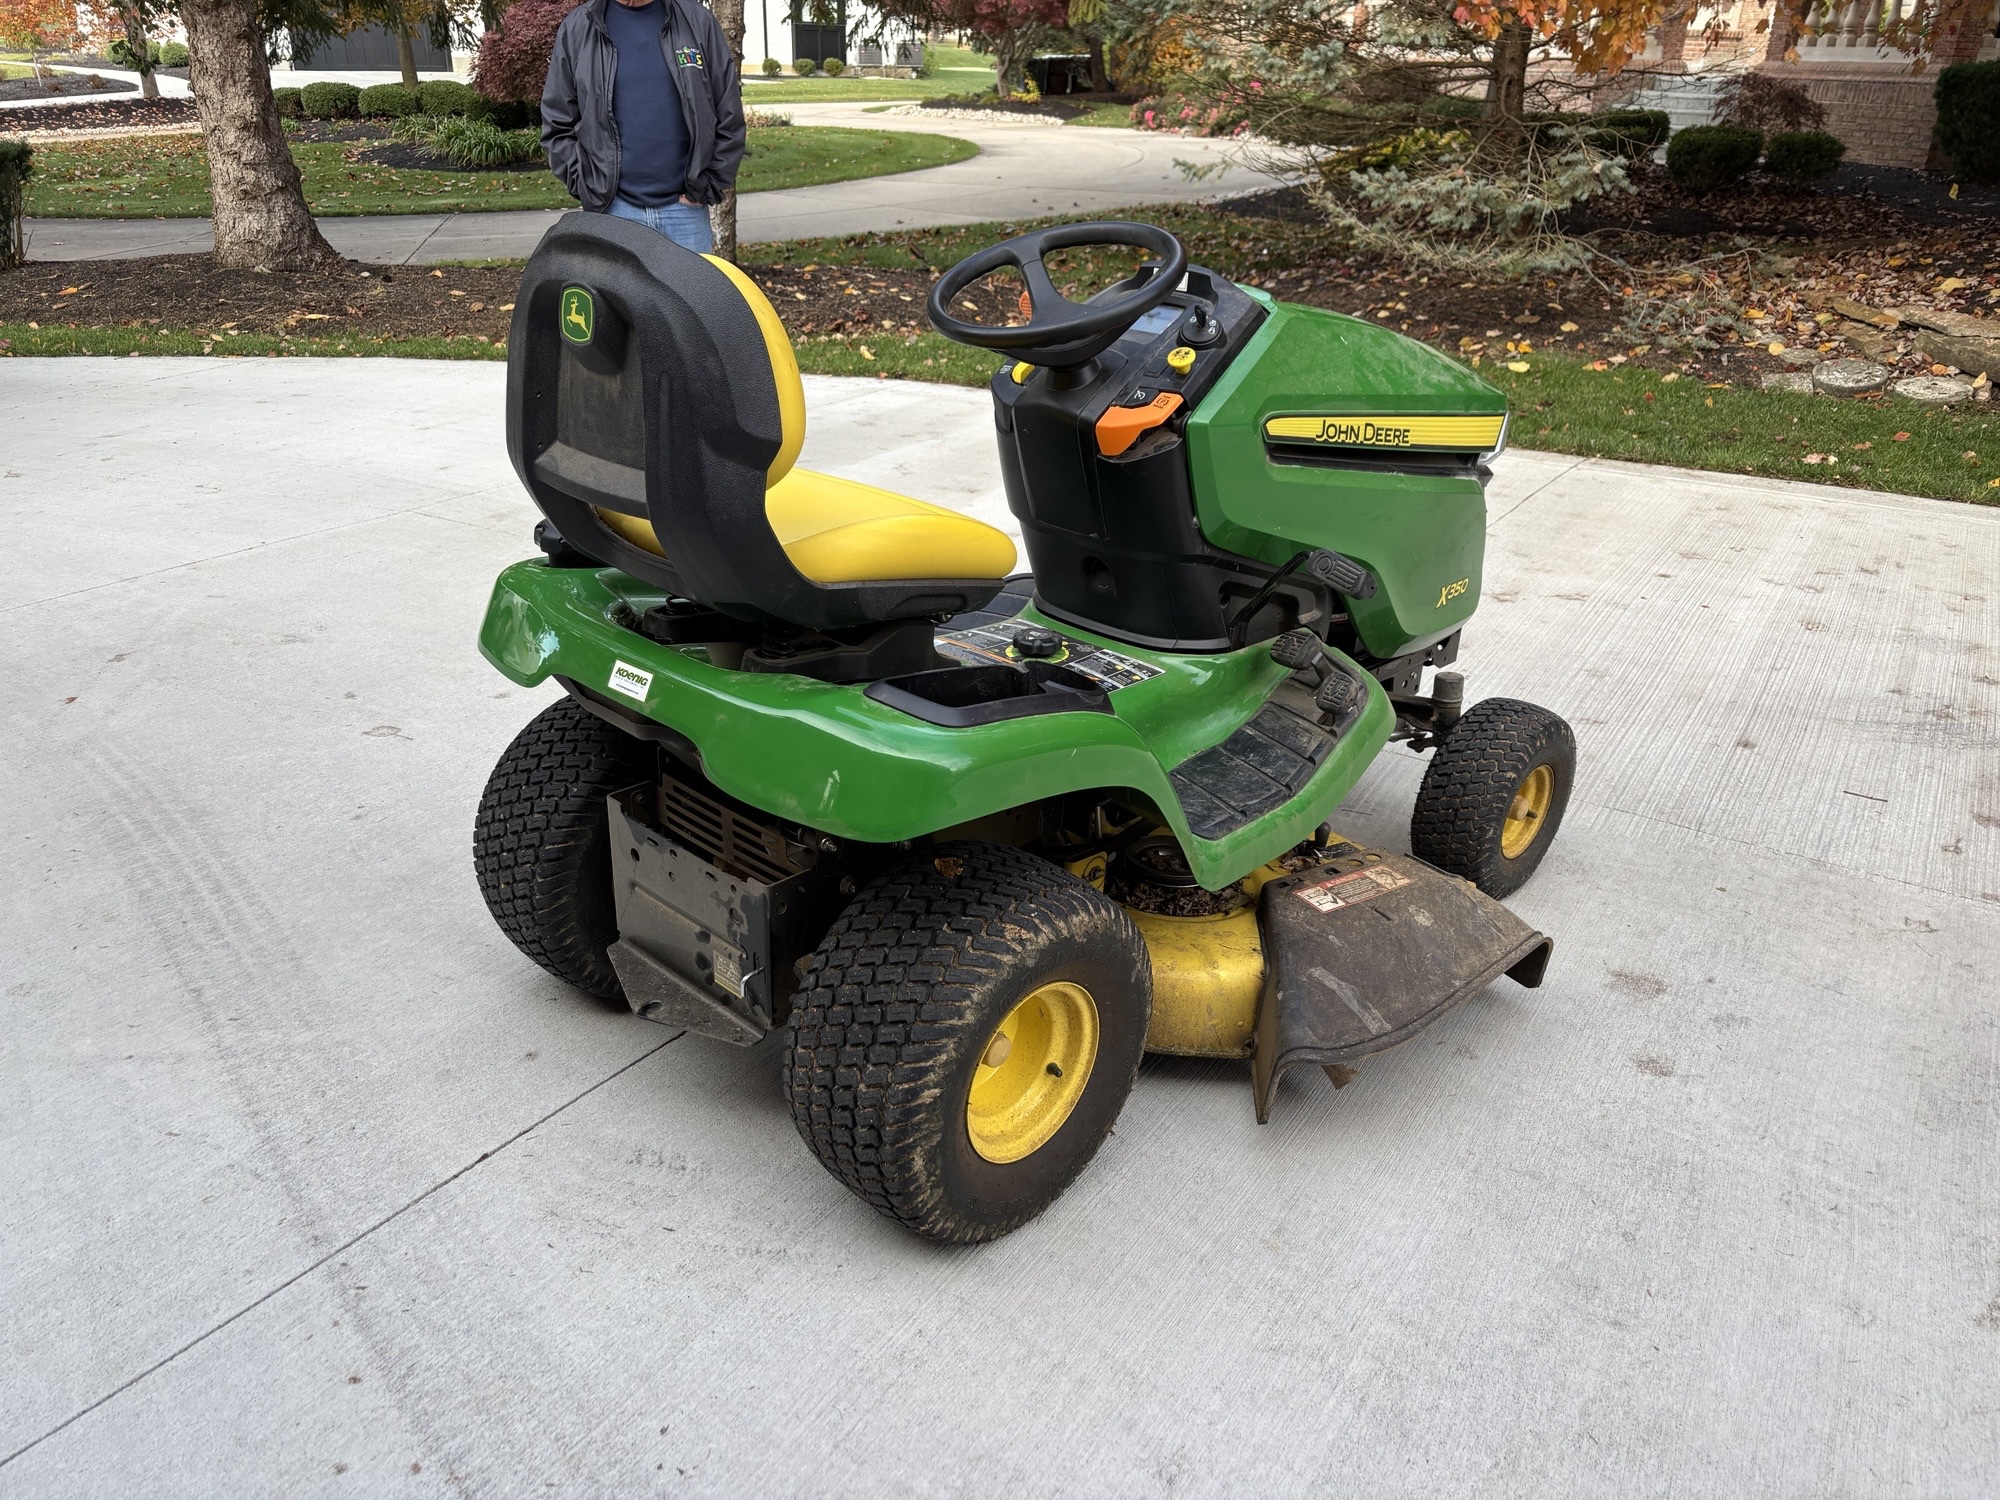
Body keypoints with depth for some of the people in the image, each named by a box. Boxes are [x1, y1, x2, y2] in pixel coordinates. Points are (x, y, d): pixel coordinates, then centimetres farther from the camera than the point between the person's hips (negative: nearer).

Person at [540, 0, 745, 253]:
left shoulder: (696, 21, 5)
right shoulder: (576, 29, 6)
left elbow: (729, 116, 6)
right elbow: (557, 125, 9)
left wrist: (707, 188, 0)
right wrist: (590, 190, -2)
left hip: (684, 205, 0)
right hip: (612, 209, 0)